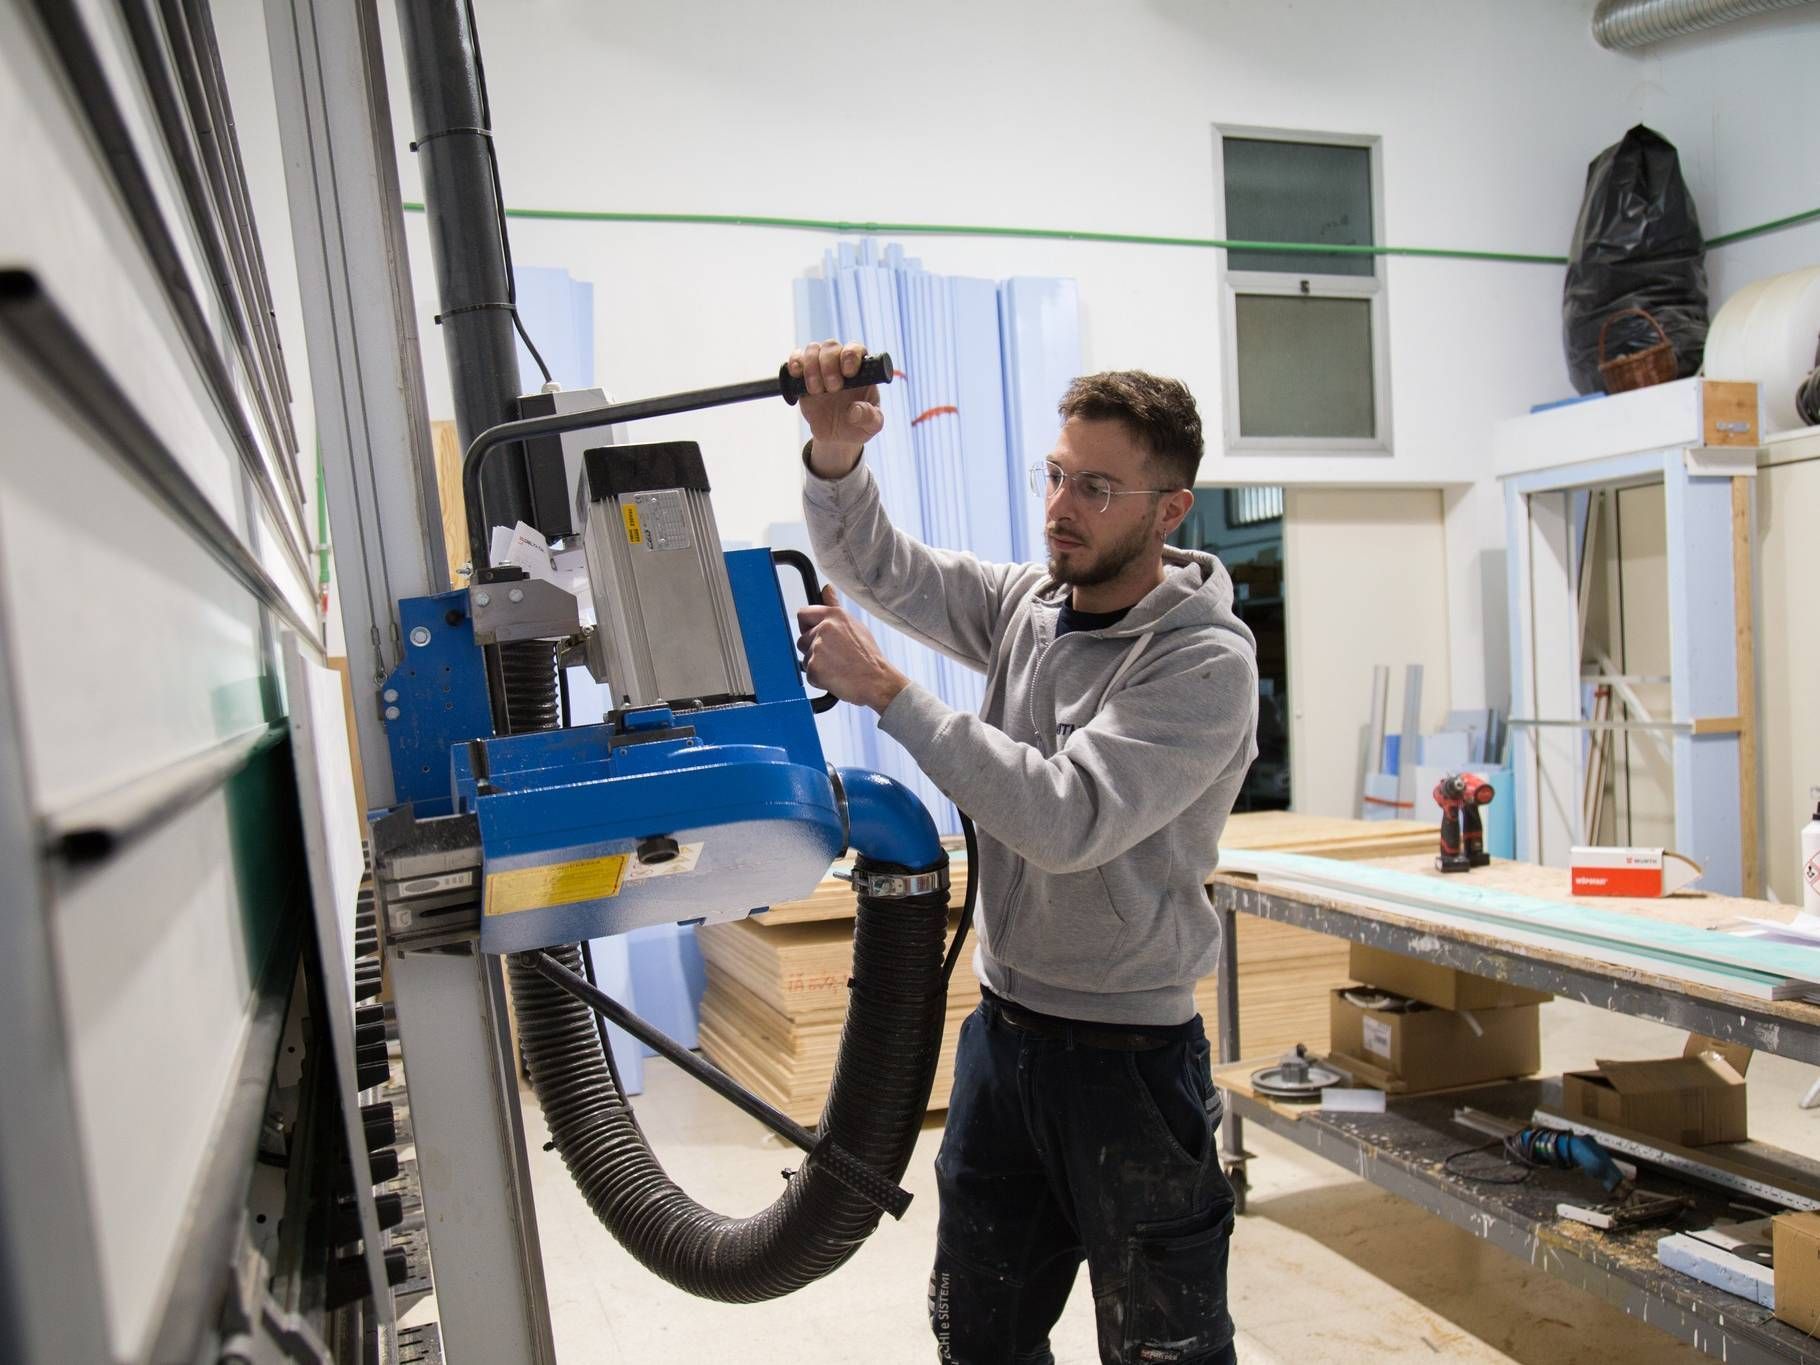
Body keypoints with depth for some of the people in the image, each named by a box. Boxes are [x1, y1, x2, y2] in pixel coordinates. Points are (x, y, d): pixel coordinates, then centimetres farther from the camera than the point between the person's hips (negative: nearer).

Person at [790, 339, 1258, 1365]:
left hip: (1128, 1056, -6)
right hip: (1002, 1029, 6)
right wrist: (836, 450, -17)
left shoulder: (1205, 662, -19)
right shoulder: (1024, 605, 2)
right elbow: (875, 565, 4)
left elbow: (1067, 818, -29)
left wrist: (887, 692, -27)